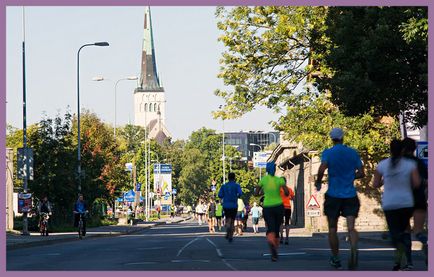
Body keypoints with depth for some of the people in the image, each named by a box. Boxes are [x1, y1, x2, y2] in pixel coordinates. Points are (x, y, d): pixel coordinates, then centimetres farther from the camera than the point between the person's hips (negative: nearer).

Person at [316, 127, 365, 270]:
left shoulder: (328, 153, -3)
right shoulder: (353, 153, 6)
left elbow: (322, 169, -18)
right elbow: (361, 173, 7)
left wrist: (318, 183, -1)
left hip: (333, 195, -1)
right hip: (350, 195, 2)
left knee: (333, 229, 12)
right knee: (351, 227, -7)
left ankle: (336, 259, 19)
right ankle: (354, 249, -36)